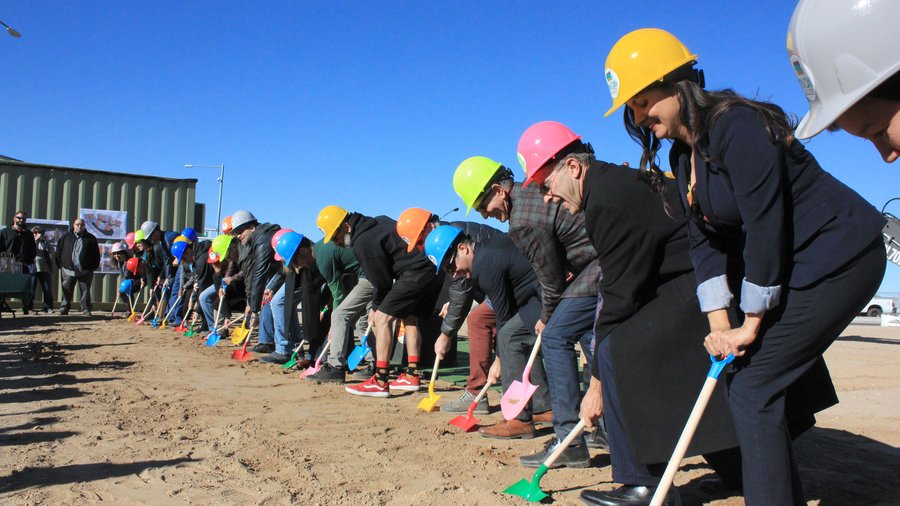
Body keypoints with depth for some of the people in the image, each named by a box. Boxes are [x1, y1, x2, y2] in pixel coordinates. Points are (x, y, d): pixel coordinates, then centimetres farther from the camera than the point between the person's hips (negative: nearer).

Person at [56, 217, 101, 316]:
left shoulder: (90, 238, 6)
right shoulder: (66, 237, 8)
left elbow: (96, 254, 8)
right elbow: (59, 251, 10)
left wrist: (94, 267, 2)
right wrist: (60, 265, 4)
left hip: (85, 271, -1)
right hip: (68, 269, 1)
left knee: (85, 290, 3)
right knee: (66, 290, 3)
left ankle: (86, 309, 7)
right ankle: (64, 308, 11)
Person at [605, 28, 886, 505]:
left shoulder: (738, 127, -22)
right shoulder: (683, 154, 6)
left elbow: (766, 225, -25)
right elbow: (705, 239, 2)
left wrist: (751, 325, -18)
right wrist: (720, 325, -6)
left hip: (839, 255, -9)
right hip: (789, 264, 9)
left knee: (752, 386, -12)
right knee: (739, 375, 11)